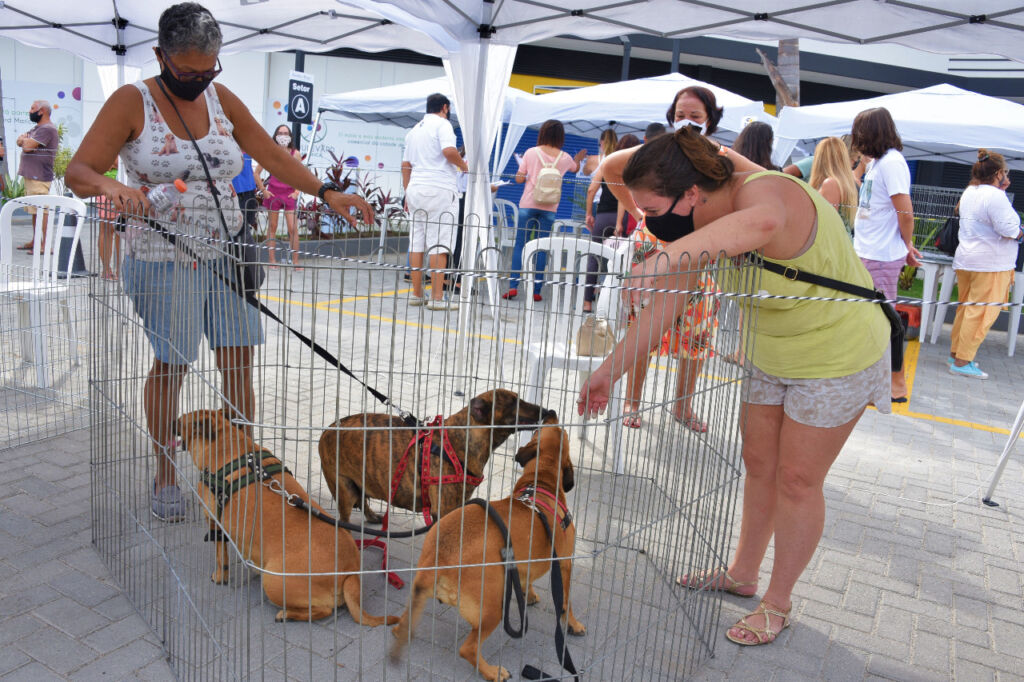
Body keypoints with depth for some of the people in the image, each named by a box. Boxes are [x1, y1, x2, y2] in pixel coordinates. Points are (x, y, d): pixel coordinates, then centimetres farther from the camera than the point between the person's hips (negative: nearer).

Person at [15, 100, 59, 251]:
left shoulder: (47, 129, -12)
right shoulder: (36, 129, 21)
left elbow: (28, 146, -18)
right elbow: (19, 141, 15)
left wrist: (23, 140, 3)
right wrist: (24, 138, -7)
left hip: (39, 177, -10)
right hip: (31, 175, 10)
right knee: (35, 210, 14)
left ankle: (45, 244, -12)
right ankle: (36, 241, 21)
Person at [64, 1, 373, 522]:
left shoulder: (221, 99, 8)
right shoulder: (132, 102, -5)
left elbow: (271, 154, 10)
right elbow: (77, 172, -10)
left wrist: (325, 192, -1)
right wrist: (111, 186, -33)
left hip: (227, 254, 4)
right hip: (164, 260, -3)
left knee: (238, 361, 2)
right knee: (171, 366, 2)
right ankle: (165, 476, 22)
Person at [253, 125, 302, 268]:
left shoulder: (295, 153, 2)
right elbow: (256, 173, 6)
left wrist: (296, 192, -1)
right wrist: (263, 190, 0)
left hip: (289, 193, 0)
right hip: (273, 193, 0)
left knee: (293, 228, -7)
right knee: (272, 227, 6)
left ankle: (295, 261, -2)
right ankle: (272, 260, 11)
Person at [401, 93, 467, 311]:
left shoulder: (414, 129, 21)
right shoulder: (442, 124, -2)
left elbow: (405, 165, 20)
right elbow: (449, 150, -20)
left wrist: (407, 194, 22)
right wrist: (463, 165, -2)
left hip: (416, 188, 7)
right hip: (440, 189, -7)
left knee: (416, 242, 8)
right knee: (439, 243, -8)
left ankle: (417, 294, 11)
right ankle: (437, 297, -10)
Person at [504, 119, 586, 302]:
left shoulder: (531, 152, -3)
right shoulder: (565, 158, 4)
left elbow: (519, 179, -3)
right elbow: (575, 168, 27)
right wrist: (578, 159, 49)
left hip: (528, 204, -1)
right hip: (549, 207, 1)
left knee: (520, 244, 3)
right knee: (542, 248, 4)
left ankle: (513, 285, -5)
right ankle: (536, 290, 3)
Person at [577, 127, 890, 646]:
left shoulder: (761, 192, -33)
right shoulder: (704, 223, -10)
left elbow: (764, 220, -60)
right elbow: (666, 304, -7)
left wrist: (674, 253, -65)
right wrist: (608, 369, -7)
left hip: (837, 356, -7)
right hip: (771, 353, 7)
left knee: (797, 481, 4)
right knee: (758, 464, 16)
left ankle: (777, 605, 24)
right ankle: (742, 574, 37)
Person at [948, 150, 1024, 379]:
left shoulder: (969, 192, 10)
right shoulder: (995, 196, -16)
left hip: (965, 260, 9)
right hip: (991, 264, -9)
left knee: (965, 308, 17)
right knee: (982, 313, -4)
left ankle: (955, 352, 23)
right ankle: (962, 362, -4)